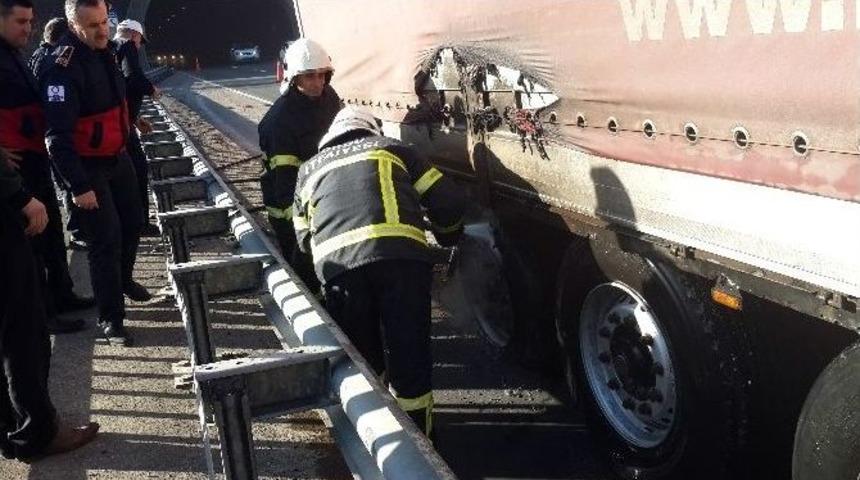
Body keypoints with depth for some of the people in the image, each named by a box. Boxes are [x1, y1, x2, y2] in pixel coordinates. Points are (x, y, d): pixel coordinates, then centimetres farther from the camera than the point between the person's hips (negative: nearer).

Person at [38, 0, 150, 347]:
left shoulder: (103, 52, 3)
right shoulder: (63, 67, -24)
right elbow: (58, 136, -26)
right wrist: (79, 186, -27)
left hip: (118, 157, 8)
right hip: (88, 167, -8)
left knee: (132, 222, 20)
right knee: (106, 239, -5)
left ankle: (124, 279, 46)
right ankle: (110, 318, 8)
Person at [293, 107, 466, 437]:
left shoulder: (310, 169, 34)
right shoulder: (391, 149, 29)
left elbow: (303, 238, 35)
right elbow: (449, 202, 21)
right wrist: (447, 237, 40)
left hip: (337, 262, 1)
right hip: (400, 254, -1)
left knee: (360, 358, 18)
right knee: (408, 355, 9)